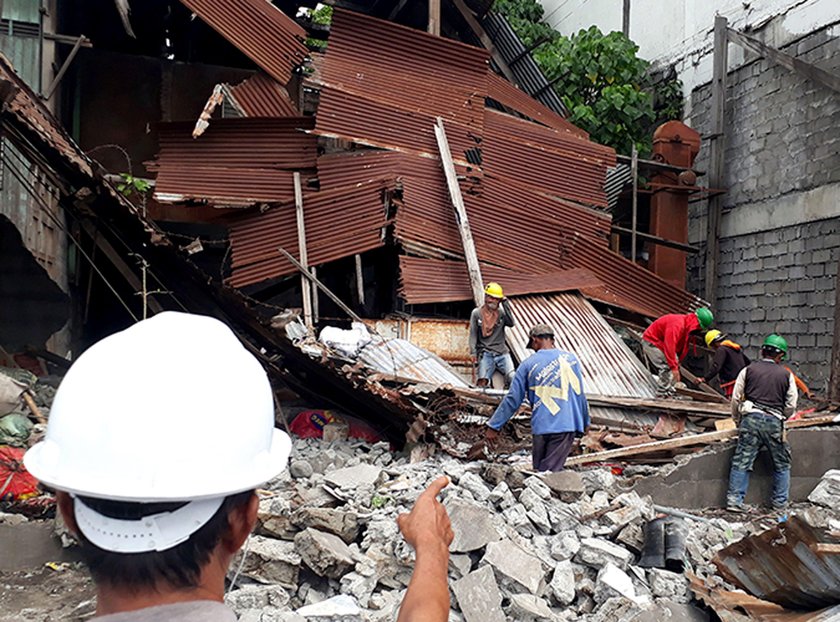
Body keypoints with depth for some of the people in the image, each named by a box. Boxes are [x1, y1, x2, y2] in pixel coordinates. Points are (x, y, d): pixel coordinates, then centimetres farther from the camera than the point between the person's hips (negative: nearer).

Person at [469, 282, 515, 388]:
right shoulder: (477, 313, 7)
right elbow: (473, 334, 5)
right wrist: (473, 352, -6)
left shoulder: (501, 312, 9)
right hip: (485, 353, -1)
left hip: (502, 352, 1)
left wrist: (505, 303, -6)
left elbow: (511, 323, -9)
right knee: (483, 381, -19)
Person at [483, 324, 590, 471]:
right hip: (566, 426, 0)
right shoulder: (571, 359, 5)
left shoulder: (528, 364, 3)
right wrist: (585, 422, 23)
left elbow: (512, 399, 3)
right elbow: (580, 394, 10)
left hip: (541, 427, 0)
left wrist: (493, 426, 11)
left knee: (539, 472, 15)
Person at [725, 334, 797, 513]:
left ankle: (734, 500, -4)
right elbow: (791, 405, 11)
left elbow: (736, 398, 8)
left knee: (742, 461, 0)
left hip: (751, 418, 0)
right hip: (775, 421, 0)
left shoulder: (748, 369, 10)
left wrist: (738, 420, 21)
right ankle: (780, 502, 20)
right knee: (782, 464, 17)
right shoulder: (786, 375, 11)